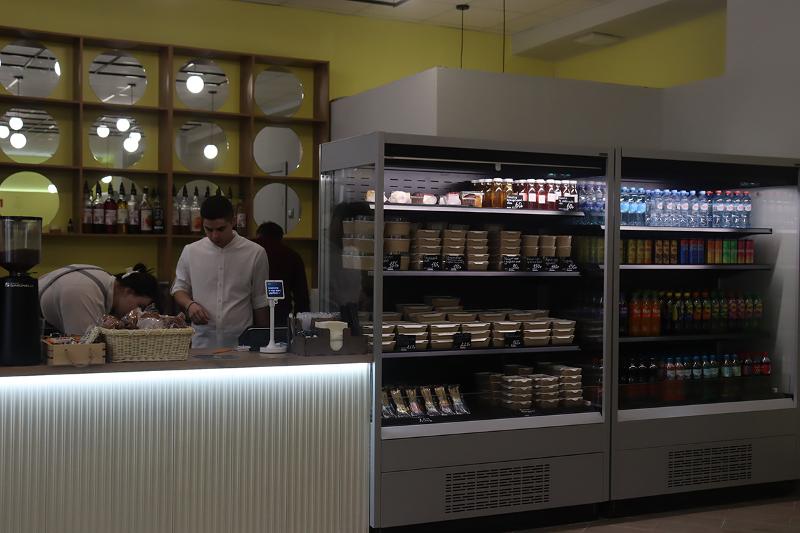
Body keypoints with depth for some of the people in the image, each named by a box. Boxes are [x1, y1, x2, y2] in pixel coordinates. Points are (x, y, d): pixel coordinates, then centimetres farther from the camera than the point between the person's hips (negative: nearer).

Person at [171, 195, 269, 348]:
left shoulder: (255, 253, -1)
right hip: (202, 343, 2)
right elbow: (179, 288, 15)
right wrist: (189, 304, -6)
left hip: (241, 343, -1)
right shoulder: (191, 252, 4)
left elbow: (260, 302, 5)